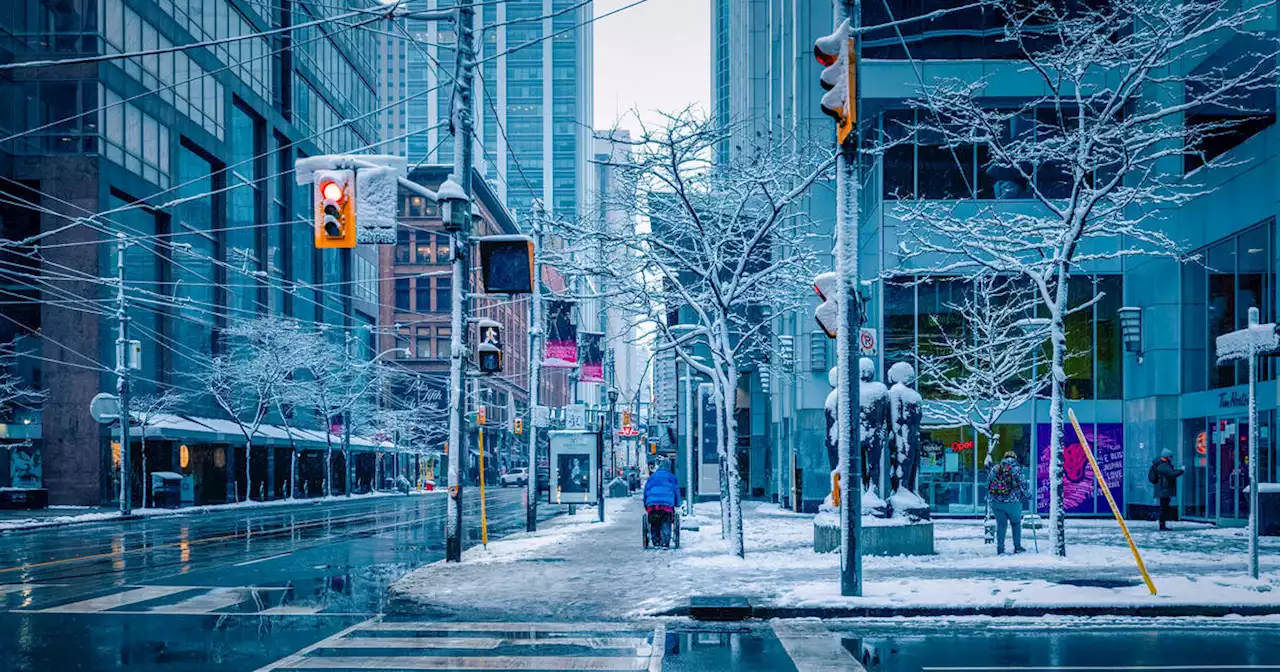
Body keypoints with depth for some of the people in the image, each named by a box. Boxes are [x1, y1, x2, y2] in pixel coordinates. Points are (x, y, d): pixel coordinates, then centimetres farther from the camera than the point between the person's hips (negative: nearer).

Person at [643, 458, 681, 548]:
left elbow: (646, 490, 19)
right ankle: (665, 543, -8)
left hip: (651, 504, 2)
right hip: (667, 503, -2)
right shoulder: (671, 477, 15)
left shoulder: (652, 476, 20)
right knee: (665, 524, 1)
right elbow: (676, 491, 14)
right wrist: (677, 504, 22)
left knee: (654, 524, 12)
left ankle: (656, 542, 10)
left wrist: (645, 505, 23)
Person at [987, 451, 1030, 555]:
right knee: (1016, 523, 16)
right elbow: (1022, 484, -1)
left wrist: (990, 497, 22)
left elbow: (988, 484, 12)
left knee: (1001, 524, 12)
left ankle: (1000, 549, 9)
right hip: (1012, 502, -3)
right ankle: (1017, 547, 15)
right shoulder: (1016, 468, -2)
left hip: (996, 502, 3)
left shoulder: (995, 468, 10)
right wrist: (1027, 494, 16)